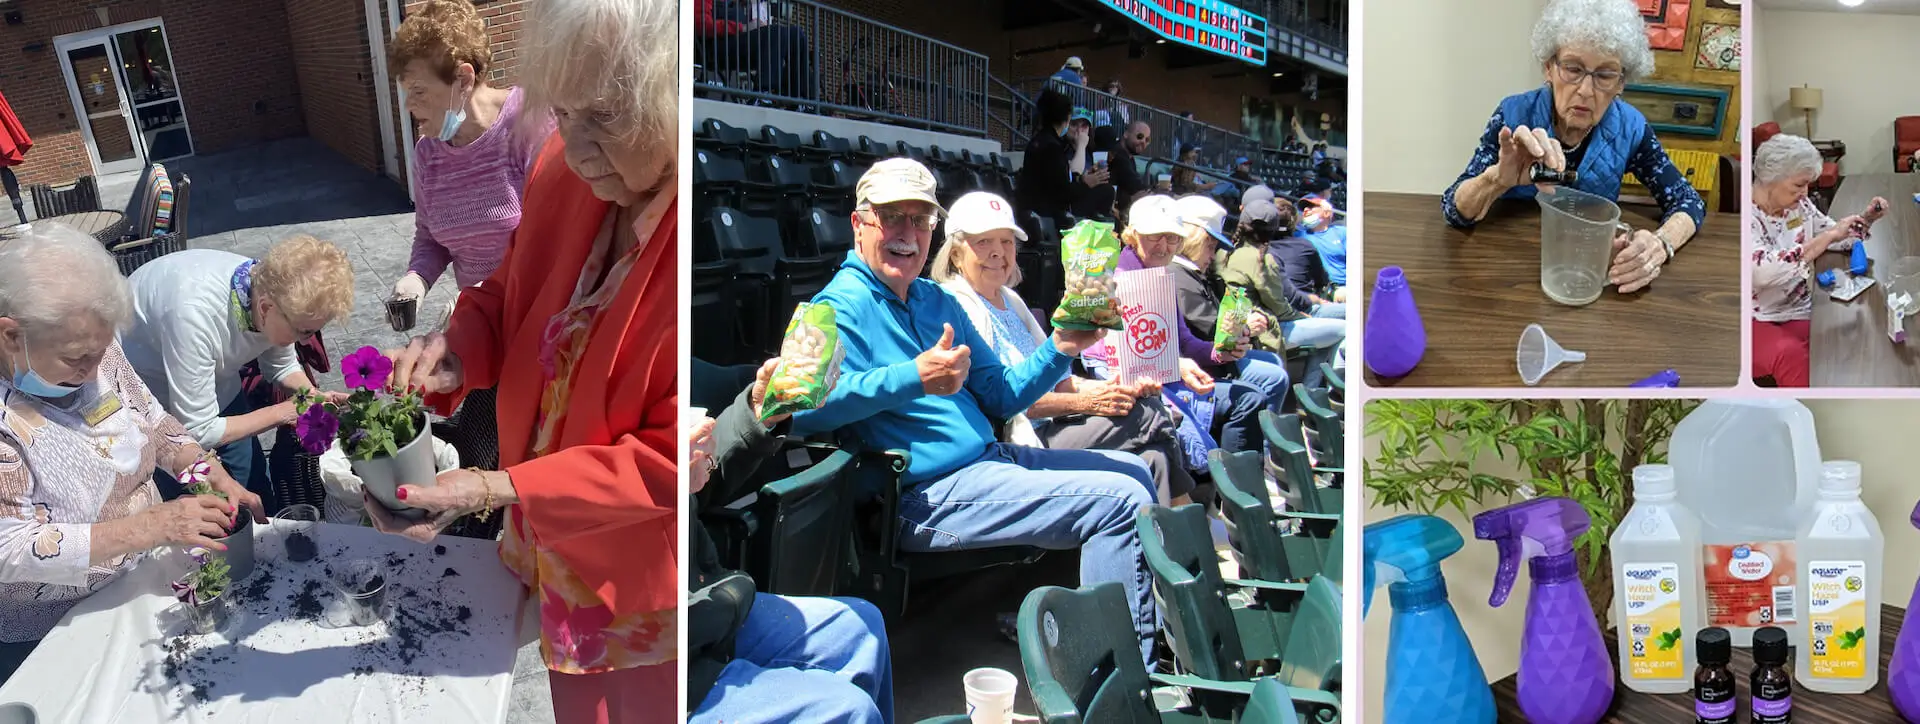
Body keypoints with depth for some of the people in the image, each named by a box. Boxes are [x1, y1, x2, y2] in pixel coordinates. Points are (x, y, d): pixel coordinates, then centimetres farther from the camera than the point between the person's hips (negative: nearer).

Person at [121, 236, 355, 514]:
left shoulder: (275, 289, -22)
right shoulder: (197, 312, -41)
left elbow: (282, 366, 2)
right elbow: (197, 433, -31)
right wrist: (282, 413, -25)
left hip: (219, 388, 6)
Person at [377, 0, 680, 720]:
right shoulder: (563, 170, -11)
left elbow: (670, 463, -27)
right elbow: (510, 297, 8)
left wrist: (497, 490, -29)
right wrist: (458, 354, -14)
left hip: (644, 582, -6)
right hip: (551, 542, 6)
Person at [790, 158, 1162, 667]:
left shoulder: (936, 301, 18)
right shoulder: (841, 307, -9)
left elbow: (998, 397, 19)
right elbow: (805, 407, -28)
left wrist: (1059, 349, 1)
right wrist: (913, 378, -36)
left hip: (988, 459, 10)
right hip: (928, 497, -10)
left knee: (1131, 469, 20)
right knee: (1120, 500, -18)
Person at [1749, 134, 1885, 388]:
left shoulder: (1799, 205, 5)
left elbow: (1838, 240, 21)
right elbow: (1763, 271, -35)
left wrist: (1866, 220, -1)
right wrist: (1828, 236, -30)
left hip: (1798, 312, 7)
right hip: (1756, 321, -6)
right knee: (1789, 353, -36)